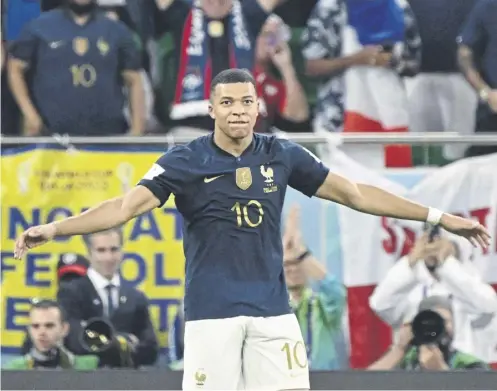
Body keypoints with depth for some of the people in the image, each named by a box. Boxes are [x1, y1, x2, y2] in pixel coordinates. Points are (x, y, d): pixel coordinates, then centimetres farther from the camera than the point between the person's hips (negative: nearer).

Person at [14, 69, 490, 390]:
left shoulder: (282, 156, 5)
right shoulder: (184, 161, -4)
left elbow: (355, 193, 10)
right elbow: (126, 205, -13)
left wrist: (438, 217, 9)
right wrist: (54, 229, -27)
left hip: (272, 308, 3)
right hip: (211, 310, -3)